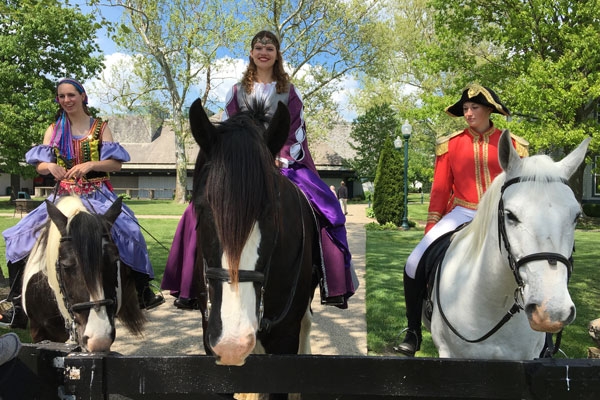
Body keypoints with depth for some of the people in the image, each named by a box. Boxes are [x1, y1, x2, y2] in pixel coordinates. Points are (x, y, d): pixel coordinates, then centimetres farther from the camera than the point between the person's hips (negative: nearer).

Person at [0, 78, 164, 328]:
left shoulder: (100, 127, 5)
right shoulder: (54, 131, 10)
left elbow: (116, 163, -4)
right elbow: (40, 166, 6)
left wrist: (90, 165, -21)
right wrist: (51, 166, -18)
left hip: (97, 194, -2)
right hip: (64, 195, 3)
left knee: (127, 231, -22)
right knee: (22, 238, -10)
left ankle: (142, 292, -3)